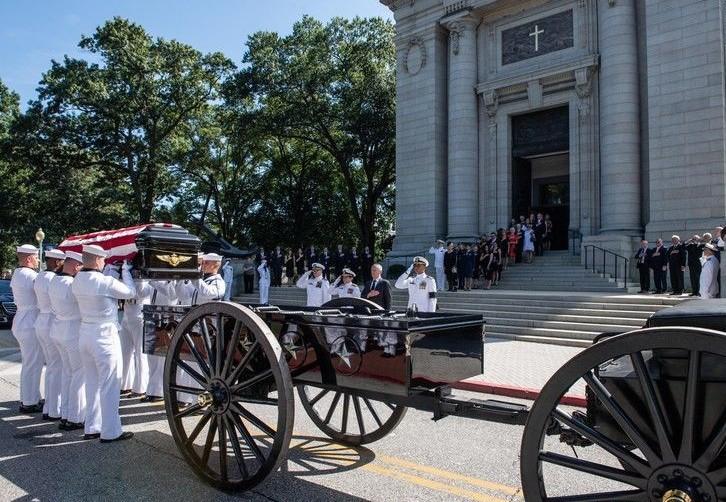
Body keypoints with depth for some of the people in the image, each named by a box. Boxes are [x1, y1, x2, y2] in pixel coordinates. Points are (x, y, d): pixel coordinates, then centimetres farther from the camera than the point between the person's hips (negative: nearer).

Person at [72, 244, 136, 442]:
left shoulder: (77, 281, 1)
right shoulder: (105, 282, -20)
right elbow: (130, 292, -6)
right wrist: (125, 270, 6)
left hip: (85, 333, 8)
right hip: (104, 336, -8)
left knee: (92, 383, 17)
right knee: (109, 385, 2)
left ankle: (91, 428, 26)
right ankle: (110, 432, 9)